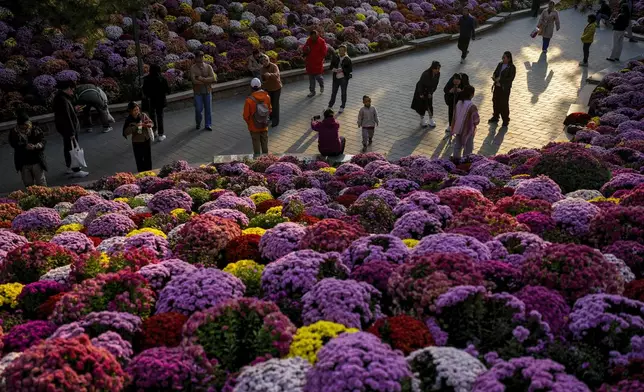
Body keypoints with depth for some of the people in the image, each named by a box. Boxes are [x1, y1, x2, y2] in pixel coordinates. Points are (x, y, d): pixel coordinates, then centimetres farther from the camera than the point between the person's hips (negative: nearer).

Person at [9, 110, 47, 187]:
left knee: (41, 184, 5)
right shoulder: (14, 132, 1)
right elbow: (13, 144, -12)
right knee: (28, 184, 11)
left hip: (37, 161, -1)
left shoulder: (35, 129, 0)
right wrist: (25, 146, -28)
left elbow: (43, 141, -5)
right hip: (23, 163, 1)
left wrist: (35, 146, -25)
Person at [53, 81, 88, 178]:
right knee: (73, 148, -3)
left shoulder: (61, 97, 7)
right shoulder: (63, 100, -25)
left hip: (65, 129, 11)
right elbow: (67, 118, -26)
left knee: (68, 148, 21)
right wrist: (72, 132, -25)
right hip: (67, 129, -11)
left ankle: (69, 167, 34)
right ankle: (75, 171, 3)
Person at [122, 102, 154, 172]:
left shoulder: (143, 115, -8)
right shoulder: (129, 120, -15)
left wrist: (148, 125, -22)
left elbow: (152, 123, 2)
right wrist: (135, 126, -34)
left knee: (148, 158, 15)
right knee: (139, 160, 9)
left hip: (147, 140, 3)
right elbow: (126, 132, -24)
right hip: (137, 142, -3)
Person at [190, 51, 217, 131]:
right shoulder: (193, 68, -9)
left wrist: (202, 79, -20)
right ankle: (198, 124, 26)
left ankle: (208, 125, 20)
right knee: (198, 109, 1)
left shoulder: (208, 67, -2)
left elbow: (213, 78, -13)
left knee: (208, 109, 6)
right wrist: (207, 81, -17)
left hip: (207, 92, 2)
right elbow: (194, 81, -21)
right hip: (198, 92, -2)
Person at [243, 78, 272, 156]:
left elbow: (246, 116, -17)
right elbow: (270, 110, 2)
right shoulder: (267, 97, -13)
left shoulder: (249, 100, -25)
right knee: (265, 143, 20)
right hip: (264, 126, 3)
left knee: (256, 145, 12)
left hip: (254, 127, -3)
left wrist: (249, 123, 3)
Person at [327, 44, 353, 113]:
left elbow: (350, 69, -11)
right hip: (336, 77, 3)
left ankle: (342, 107, 22)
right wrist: (334, 69, -13)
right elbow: (331, 65, 9)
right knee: (333, 92, 13)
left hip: (344, 78, -3)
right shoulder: (335, 57, 0)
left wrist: (342, 70, -21)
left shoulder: (347, 60, -10)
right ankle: (330, 106, 26)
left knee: (343, 93, 9)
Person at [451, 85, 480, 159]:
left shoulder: (458, 103, -6)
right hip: (468, 131, -6)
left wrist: (453, 130, 13)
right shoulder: (472, 107, -24)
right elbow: (476, 121, -18)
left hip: (458, 130, 6)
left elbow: (454, 118, 3)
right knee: (468, 149, 10)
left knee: (457, 146, 20)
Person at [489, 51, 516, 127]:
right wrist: (494, 77, -11)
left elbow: (511, 78, -19)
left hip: (505, 88, -7)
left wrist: (500, 80, -23)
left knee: (504, 104, 1)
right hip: (497, 86, 7)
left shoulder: (512, 67, -14)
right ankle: (495, 117, 36)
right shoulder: (500, 64, 5)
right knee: (495, 101, 17)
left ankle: (505, 120, 15)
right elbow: (495, 72, 13)